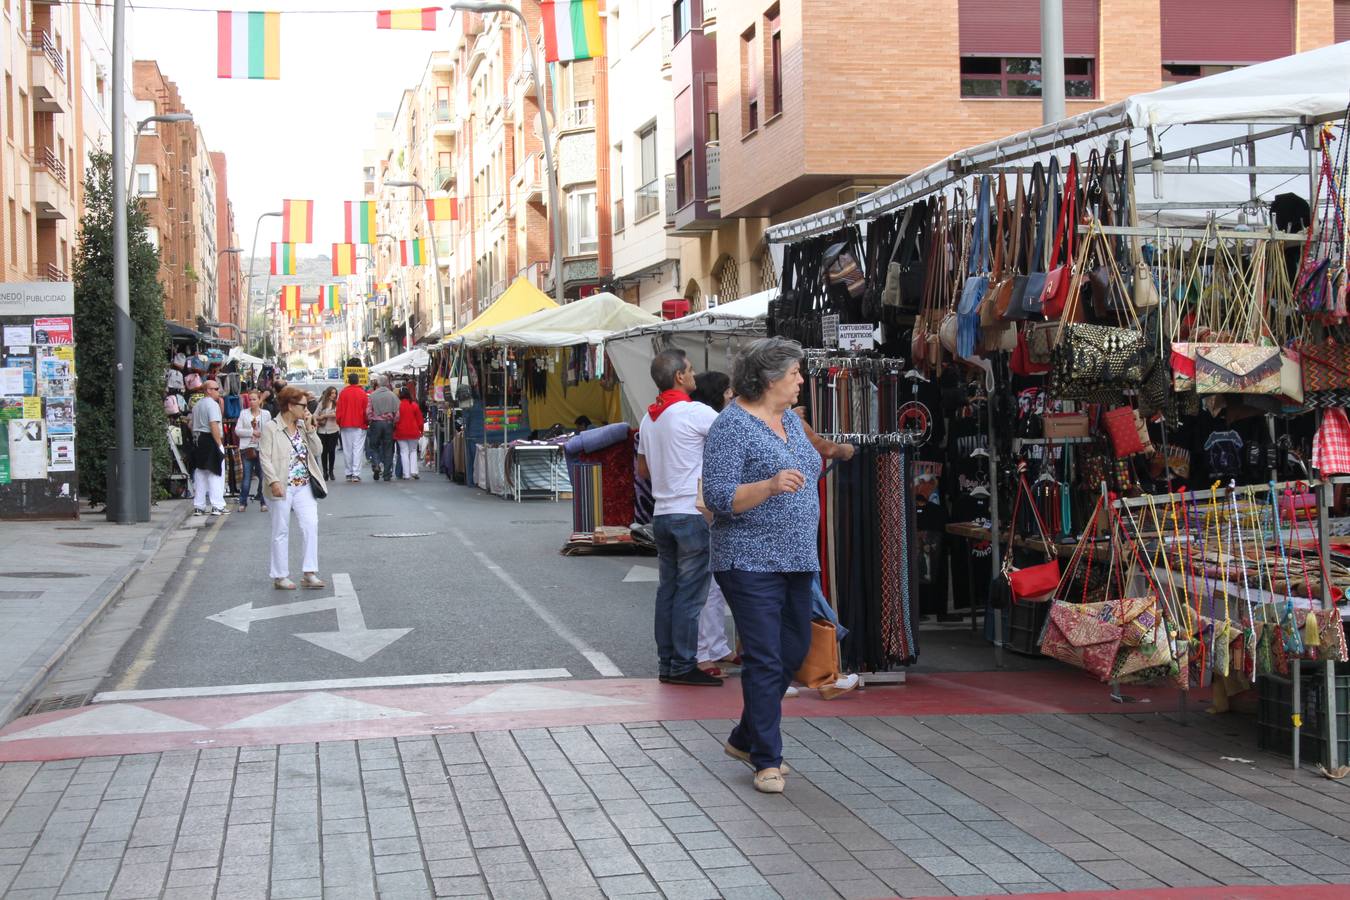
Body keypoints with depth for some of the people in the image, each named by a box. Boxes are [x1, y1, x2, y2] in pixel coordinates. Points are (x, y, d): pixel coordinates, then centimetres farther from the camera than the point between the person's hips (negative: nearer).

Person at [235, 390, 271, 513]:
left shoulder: (266, 414, 7)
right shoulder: (243, 413, 6)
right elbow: (237, 430, -1)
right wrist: (252, 432, -10)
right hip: (247, 448, 0)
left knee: (263, 476, 0)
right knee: (247, 476, 0)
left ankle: (263, 502, 9)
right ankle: (243, 503, 7)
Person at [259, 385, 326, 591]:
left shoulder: (303, 427, 11)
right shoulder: (271, 428, -6)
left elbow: (317, 451, 7)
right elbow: (265, 457, -11)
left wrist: (309, 428, -2)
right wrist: (273, 481, -21)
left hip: (304, 486, 5)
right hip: (283, 487, -5)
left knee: (311, 525, -5)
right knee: (281, 531, 3)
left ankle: (309, 574, -1)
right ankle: (280, 576, 11)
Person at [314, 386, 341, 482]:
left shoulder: (336, 404, -2)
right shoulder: (322, 403, 7)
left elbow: (336, 414, -13)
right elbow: (315, 414, 9)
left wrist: (324, 415, -8)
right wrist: (315, 421, -9)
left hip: (333, 431, -2)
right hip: (322, 430, 2)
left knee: (332, 451, 0)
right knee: (324, 451, 5)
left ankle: (331, 471, 12)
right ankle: (325, 472, 14)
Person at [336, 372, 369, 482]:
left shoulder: (343, 393, 0)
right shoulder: (362, 393, -4)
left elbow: (339, 409, 2)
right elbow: (366, 410, -2)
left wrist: (339, 423, 11)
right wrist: (366, 422, 11)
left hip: (345, 425, 2)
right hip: (359, 425, -2)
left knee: (347, 449, 8)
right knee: (358, 449, -2)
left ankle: (349, 473, 8)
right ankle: (356, 474, -9)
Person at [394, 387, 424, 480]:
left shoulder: (397, 405, -8)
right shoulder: (414, 405, -4)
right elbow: (419, 419, 1)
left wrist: (394, 430, 10)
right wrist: (420, 431, 13)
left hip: (401, 433, -1)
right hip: (413, 432, 1)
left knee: (404, 452, 4)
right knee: (413, 451, 15)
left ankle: (406, 474, 0)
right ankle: (413, 471, 2)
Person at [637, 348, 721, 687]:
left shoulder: (648, 418, 11)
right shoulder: (696, 413, -13)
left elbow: (642, 469, 20)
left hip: (662, 515, 8)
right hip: (692, 514, -8)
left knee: (667, 591, 11)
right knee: (690, 594, -3)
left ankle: (666, 664, 15)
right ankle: (683, 666, -1)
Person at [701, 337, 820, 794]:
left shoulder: (791, 420, 13)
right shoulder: (731, 426, -13)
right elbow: (719, 498, -19)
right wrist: (770, 486, -31)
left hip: (796, 559, 9)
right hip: (750, 562, -9)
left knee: (794, 651, 14)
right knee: (765, 659, -6)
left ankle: (744, 739, 29)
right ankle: (767, 760, 2)